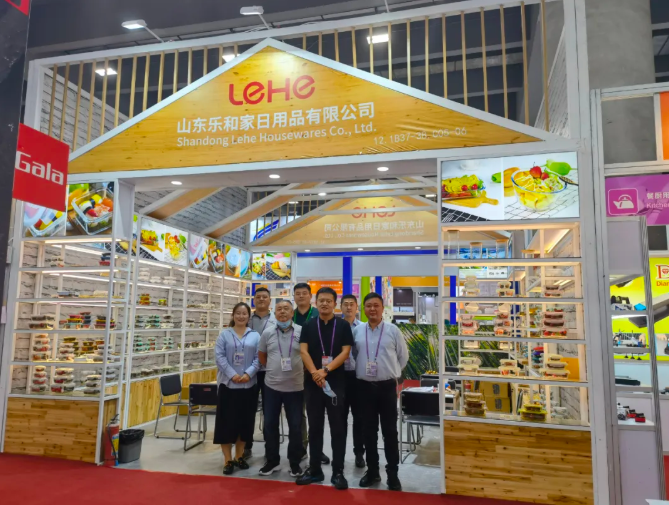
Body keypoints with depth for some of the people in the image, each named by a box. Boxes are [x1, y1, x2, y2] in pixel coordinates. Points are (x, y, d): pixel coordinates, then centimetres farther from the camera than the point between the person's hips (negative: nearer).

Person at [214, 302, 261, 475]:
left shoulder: (255, 336, 5)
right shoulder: (224, 334, 2)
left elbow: (258, 358, 0)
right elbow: (220, 357, -5)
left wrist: (248, 373, -14)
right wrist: (232, 374, -15)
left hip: (248, 385, 2)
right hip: (228, 384, -2)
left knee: (245, 421, 9)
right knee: (227, 422, 1)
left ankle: (239, 456, 25)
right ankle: (228, 460, 11)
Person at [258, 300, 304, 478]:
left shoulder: (302, 332, -6)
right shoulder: (267, 332, 2)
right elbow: (261, 355, 14)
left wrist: (302, 371, 5)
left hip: (295, 387, -2)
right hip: (272, 386, 2)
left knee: (295, 426, 7)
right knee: (270, 425, 10)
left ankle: (295, 463, 22)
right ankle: (272, 461, 26)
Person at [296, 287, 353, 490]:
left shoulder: (343, 326, 2)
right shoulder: (308, 326, 6)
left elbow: (345, 352, -6)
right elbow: (304, 351, -2)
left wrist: (326, 370, -17)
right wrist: (314, 372, -17)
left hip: (336, 381, -2)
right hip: (312, 382, 2)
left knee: (337, 428, 2)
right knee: (314, 427, 10)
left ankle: (338, 472, 11)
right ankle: (314, 469, 20)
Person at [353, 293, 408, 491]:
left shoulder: (393, 330, -3)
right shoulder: (357, 331, 2)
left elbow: (403, 356, 7)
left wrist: (392, 373, 9)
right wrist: (363, 369, 10)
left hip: (387, 386, -2)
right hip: (365, 386, 2)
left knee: (390, 432, 5)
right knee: (368, 431, 11)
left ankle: (392, 474, 16)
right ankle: (372, 471, 25)